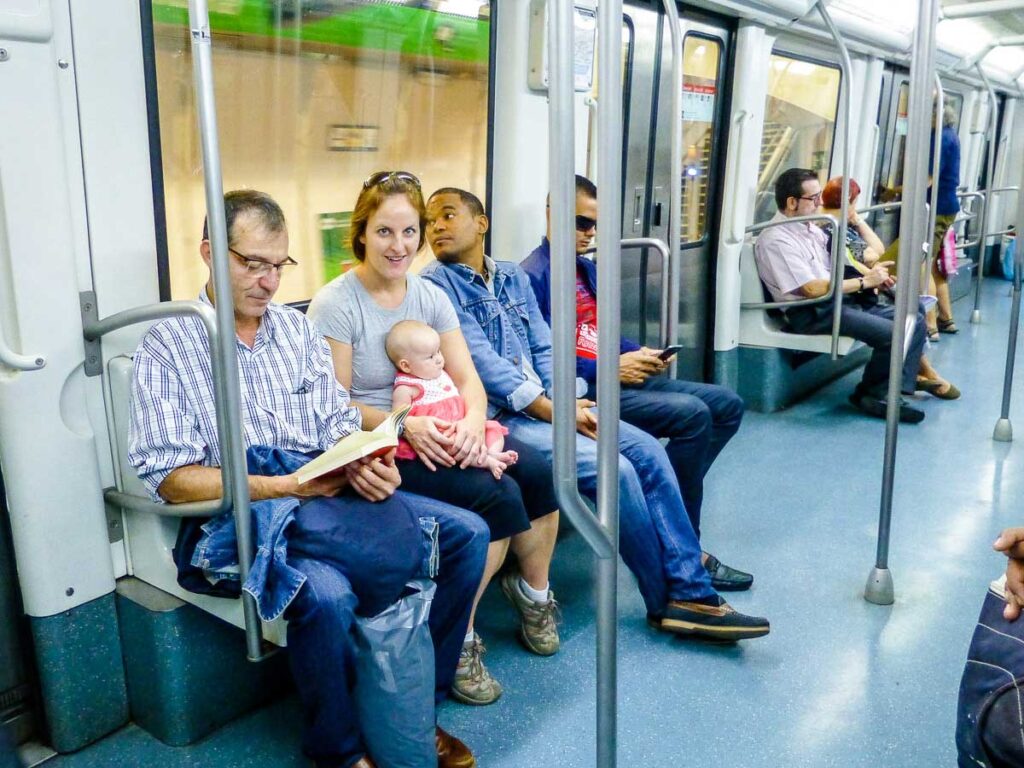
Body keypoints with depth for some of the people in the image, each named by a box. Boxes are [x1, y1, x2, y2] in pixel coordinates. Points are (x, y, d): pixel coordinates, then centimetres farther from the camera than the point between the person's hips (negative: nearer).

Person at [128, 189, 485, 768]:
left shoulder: (298, 329, 14)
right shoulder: (170, 345, -2)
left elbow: (341, 421, 11)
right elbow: (170, 477, -10)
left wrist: (362, 464, -13)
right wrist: (286, 487, -19)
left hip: (328, 500, 6)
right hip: (240, 516, -6)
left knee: (465, 532, -8)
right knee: (325, 592, -35)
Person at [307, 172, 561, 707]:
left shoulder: (430, 297, 9)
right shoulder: (335, 304, -9)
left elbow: (467, 378, 3)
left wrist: (472, 423, -19)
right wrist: (404, 424, -24)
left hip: (434, 437, 6)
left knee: (537, 471, -16)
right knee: (496, 496, -25)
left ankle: (533, 594, 10)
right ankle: (457, 642, -8)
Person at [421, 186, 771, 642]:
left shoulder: (513, 277, 16)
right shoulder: (435, 286, -6)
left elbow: (543, 348, 13)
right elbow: (483, 363, -14)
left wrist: (567, 401, -7)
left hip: (549, 402, 7)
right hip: (498, 416, -7)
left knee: (648, 451, -7)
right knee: (614, 470, -21)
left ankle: (692, 590, -3)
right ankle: (669, 602, -3)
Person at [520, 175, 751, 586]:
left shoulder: (587, 268, 19)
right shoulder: (533, 276, -10)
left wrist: (638, 353, 5)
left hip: (617, 377, 10)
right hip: (583, 390, -10)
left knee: (727, 405, 5)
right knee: (692, 413, -26)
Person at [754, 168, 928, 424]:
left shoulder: (810, 229, 14)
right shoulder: (776, 240, -15)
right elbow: (812, 288, -21)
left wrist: (872, 275, 0)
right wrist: (864, 281, -13)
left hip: (840, 300, 10)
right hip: (811, 314, -10)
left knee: (914, 321, -2)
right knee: (891, 333, -22)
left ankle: (890, 394, -6)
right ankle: (870, 394, 2)